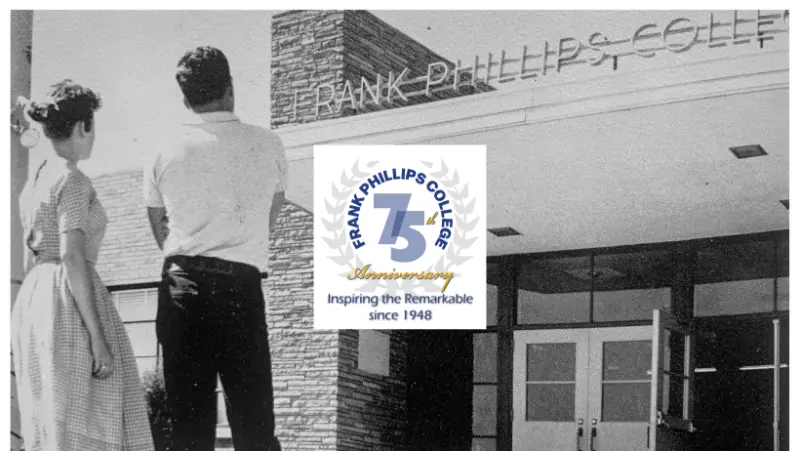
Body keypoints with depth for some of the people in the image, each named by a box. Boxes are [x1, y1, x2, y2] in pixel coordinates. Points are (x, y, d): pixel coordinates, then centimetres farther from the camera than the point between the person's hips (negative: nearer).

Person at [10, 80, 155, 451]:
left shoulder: (33, 184, 16)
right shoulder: (73, 181, -11)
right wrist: (97, 337, -19)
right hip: (69, 303, -9)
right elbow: (72, 258, -18)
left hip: (31, 301, 9)